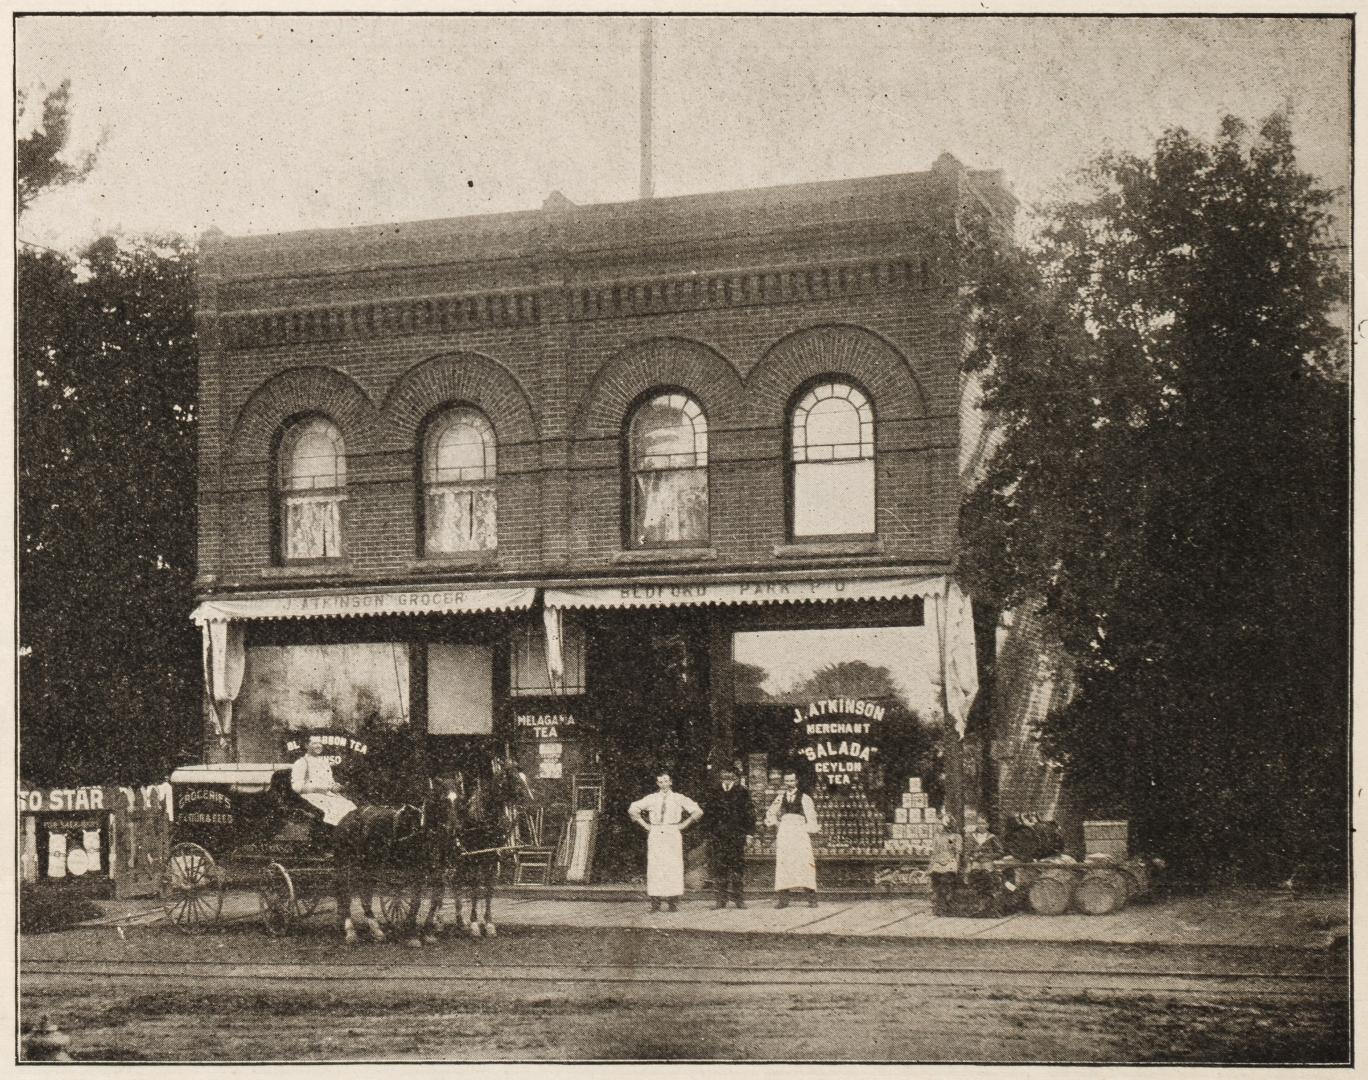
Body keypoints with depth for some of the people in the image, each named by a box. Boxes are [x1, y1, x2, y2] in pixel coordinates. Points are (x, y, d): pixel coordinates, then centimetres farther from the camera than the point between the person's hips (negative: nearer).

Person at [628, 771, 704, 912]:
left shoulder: (679, 798, 7)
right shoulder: (651, 798, 11)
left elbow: (698, 811, 6)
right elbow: (632, 810, 16)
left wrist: (683, 825, 1)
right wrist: (645, 825, 8)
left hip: (673, 834, -1)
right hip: (655, 835, 1)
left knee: (673, 867, -7)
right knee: (654, 866, -6)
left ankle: (673, 902, -4)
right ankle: (655, 903, -5)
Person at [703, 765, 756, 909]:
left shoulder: (742, 793, 7)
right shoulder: (715, 794, 14)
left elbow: (749, 813, 5)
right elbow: (709, 815, 16)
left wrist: (748, 832, -2)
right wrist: (708, 831, 7)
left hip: (737, 836, -2)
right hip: (717, 836, 2)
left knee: (737, 866, -5)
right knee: (718, 867, -3)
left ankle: (739, 898, -1)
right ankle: (721, 898, 0)